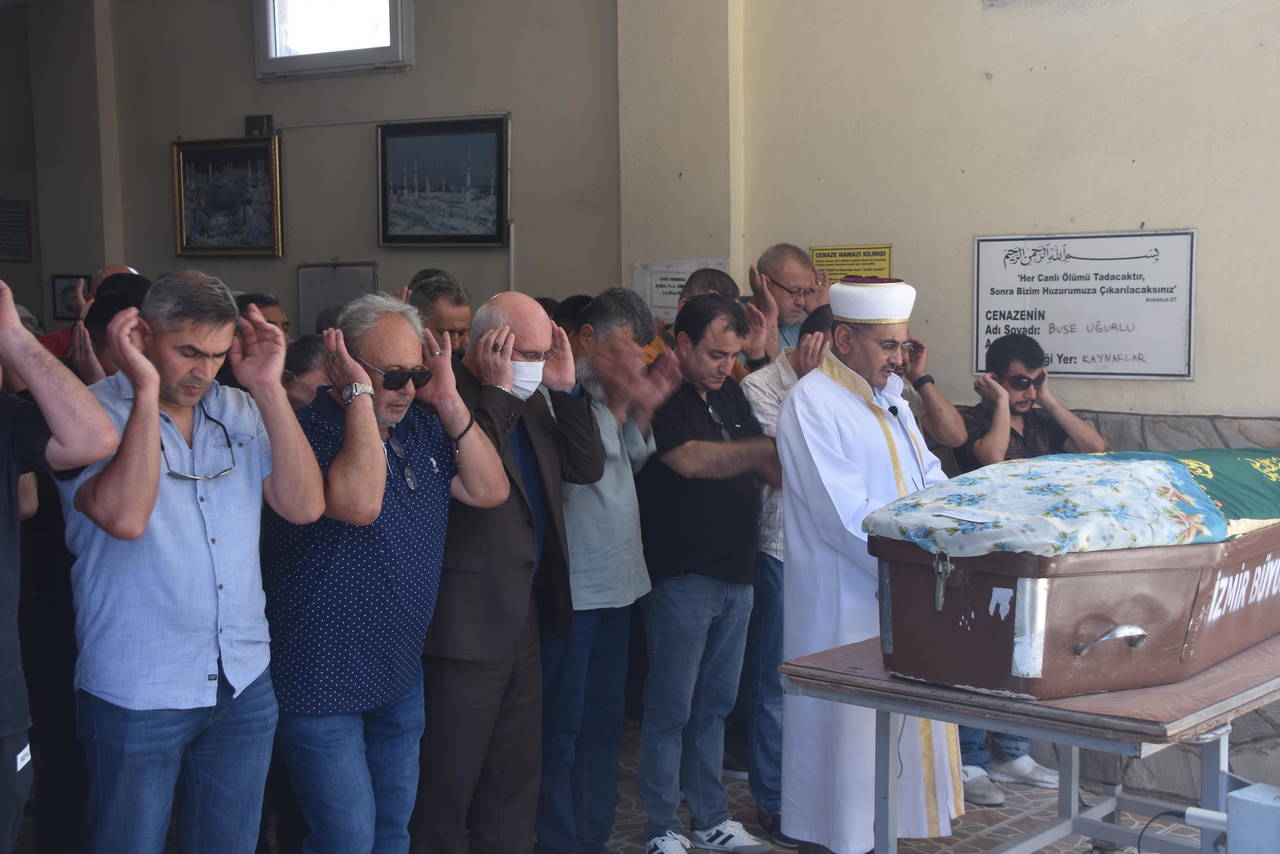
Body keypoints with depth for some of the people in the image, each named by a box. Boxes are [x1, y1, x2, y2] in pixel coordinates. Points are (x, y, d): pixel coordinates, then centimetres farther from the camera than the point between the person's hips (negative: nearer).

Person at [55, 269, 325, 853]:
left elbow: (304, 506, -7)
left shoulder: (241, 412, 6)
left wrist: (269, 388, -11)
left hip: (244, 684, 5)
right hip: (134, 696, -4)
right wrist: (147, 389, -23)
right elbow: (125, 517, -26)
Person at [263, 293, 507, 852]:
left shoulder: (422, 426, 5)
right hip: (324, 682, -7)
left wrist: (449, 403, -9)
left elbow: (489, 491, 0)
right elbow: (360, 502, -36)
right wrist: (360, 396, -28)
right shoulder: (309, 430, -19)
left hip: (401, 675, 8)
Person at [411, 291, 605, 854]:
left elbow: (587, 467, 9)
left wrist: (565, 388, -1)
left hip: (525, 614, 9)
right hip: (468, 622, -9)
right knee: (448, 785, 3)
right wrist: (495, 391, -22)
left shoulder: (530, 398, 11)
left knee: (516, 775, 19)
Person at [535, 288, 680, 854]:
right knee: (562, 728, 0)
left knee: (604, 722, 17)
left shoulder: (600, 387, 12)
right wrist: (616, 406, -21)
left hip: (615, 576, 9)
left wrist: (643, 409, 2)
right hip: (571, 588, -9)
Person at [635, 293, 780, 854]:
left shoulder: (729, 395, 12)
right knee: (671, 708, 1)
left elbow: (768, 469, 17)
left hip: (734, 574, 7)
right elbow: (690, 459, -25)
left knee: (715, 705, 15)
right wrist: (765, 448, -18)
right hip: (681, 576, -7)